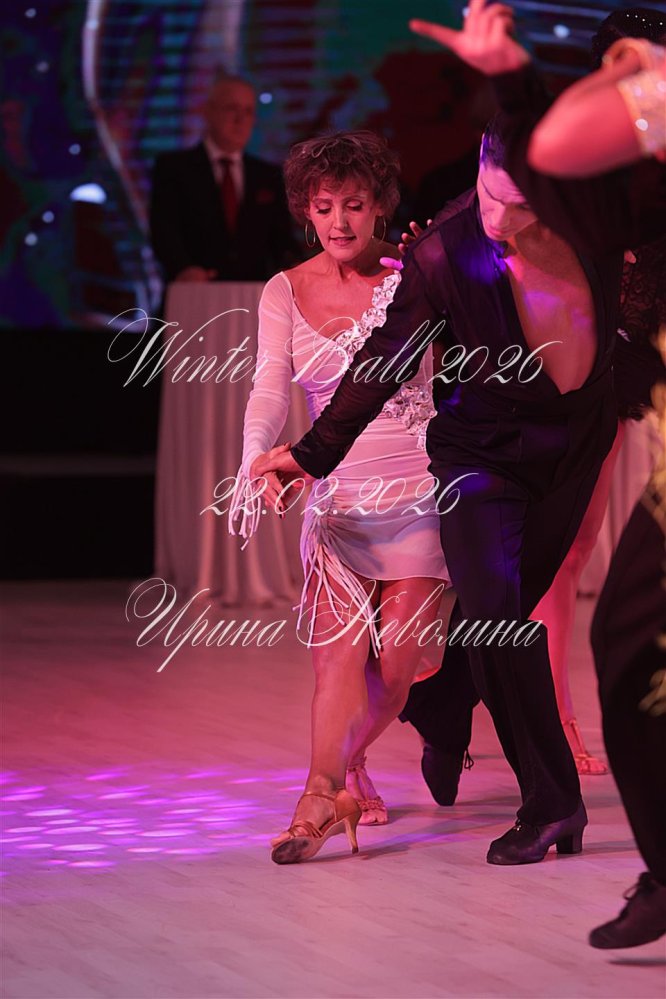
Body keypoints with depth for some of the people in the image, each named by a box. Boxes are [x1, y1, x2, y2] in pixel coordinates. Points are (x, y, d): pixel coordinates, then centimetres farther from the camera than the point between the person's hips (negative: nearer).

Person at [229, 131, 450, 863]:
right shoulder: (285, 293, 5)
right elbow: (269, 387, -9)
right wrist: (255, 458, -27)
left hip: (418, 493, -1)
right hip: (335, 496, 1)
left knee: (393, 671, -2)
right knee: (338, 651, -17)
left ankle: (345, 763, 24)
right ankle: (325, 796, -19)